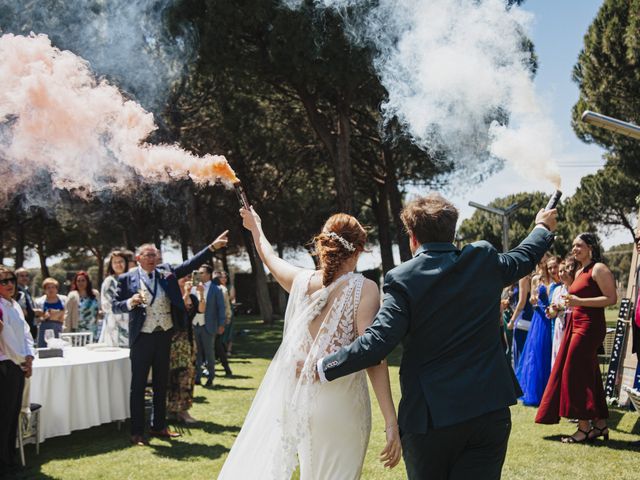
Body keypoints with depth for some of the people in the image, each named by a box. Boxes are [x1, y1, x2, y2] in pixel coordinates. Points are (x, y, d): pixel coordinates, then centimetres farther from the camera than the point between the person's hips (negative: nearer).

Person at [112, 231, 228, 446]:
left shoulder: (166, 272, 6)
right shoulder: (127, 279, -3)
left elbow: (190, 265, 2)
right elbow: (115, 306, -3)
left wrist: (213, 247, -6)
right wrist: (131, 302, -23)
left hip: (165, 335, 4)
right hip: (142, 338, -4)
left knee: (161, 384, 14)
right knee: (138, 386, 3)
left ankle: (159, 426, 26)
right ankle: (137, 432, 10)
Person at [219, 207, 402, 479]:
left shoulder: (301, 281, 3)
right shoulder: (363, 288, -10)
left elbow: (270, 258, 25)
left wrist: (256, 228, 46)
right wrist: (391, 422, -18)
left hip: (293, 394, 4)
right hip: (339, 403, -4)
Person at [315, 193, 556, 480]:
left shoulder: (403, 280, -11)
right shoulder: (485, 260, 2)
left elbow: (376, 343, -18)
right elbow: (524, 258, 23)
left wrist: (323, 368, -7)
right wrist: (543, 228, 44)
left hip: (431, 414, -3)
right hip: (490, 411, 3)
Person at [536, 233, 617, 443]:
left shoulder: (599, 269, -9)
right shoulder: (580, 271, 17)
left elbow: (611, 298, -16)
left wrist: (580, 301, -20)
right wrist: (569, 303, 11)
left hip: (589, 326, -9)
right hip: (576, 325, 9)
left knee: (576, 373, -8)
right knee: (589, 375, 9)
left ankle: (585, 427, -2)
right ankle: (600, 425, 15)